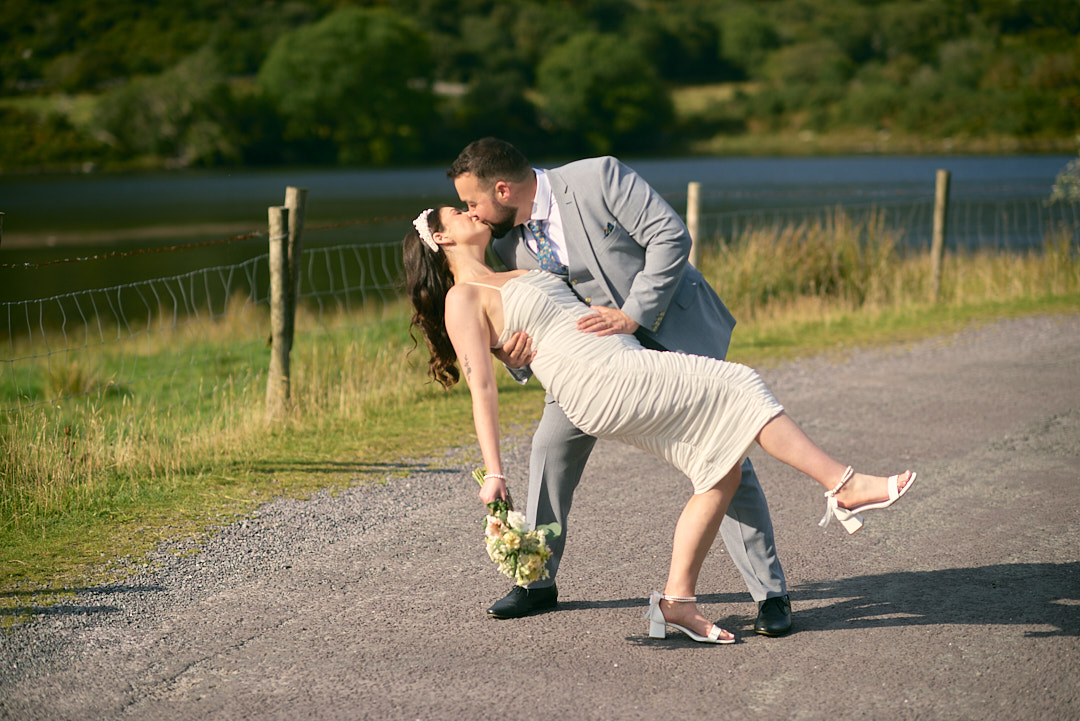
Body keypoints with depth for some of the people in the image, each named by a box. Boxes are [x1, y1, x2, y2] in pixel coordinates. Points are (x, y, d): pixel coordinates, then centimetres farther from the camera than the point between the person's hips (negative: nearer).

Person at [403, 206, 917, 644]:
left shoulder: (517, 278, 26)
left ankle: (677, 601, 2)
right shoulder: (463, 299, 0)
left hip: (628, 370, 9)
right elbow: (481, 387, -9)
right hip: (603, 382, -9)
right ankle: (845, 488, -13)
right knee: (735, 387, -16)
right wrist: (493, 472, -14)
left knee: (721, 469, 0)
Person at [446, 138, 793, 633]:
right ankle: (537, 582, 20)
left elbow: (670, 236, -23)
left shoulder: (598, 179, -22)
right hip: (599, 346, 6)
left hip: (673, 328, -6)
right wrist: (513, 356, -21)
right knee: (552, 444, 2)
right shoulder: (510, 247, -4)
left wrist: (633, 315, -30)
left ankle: (770, 592, -3)